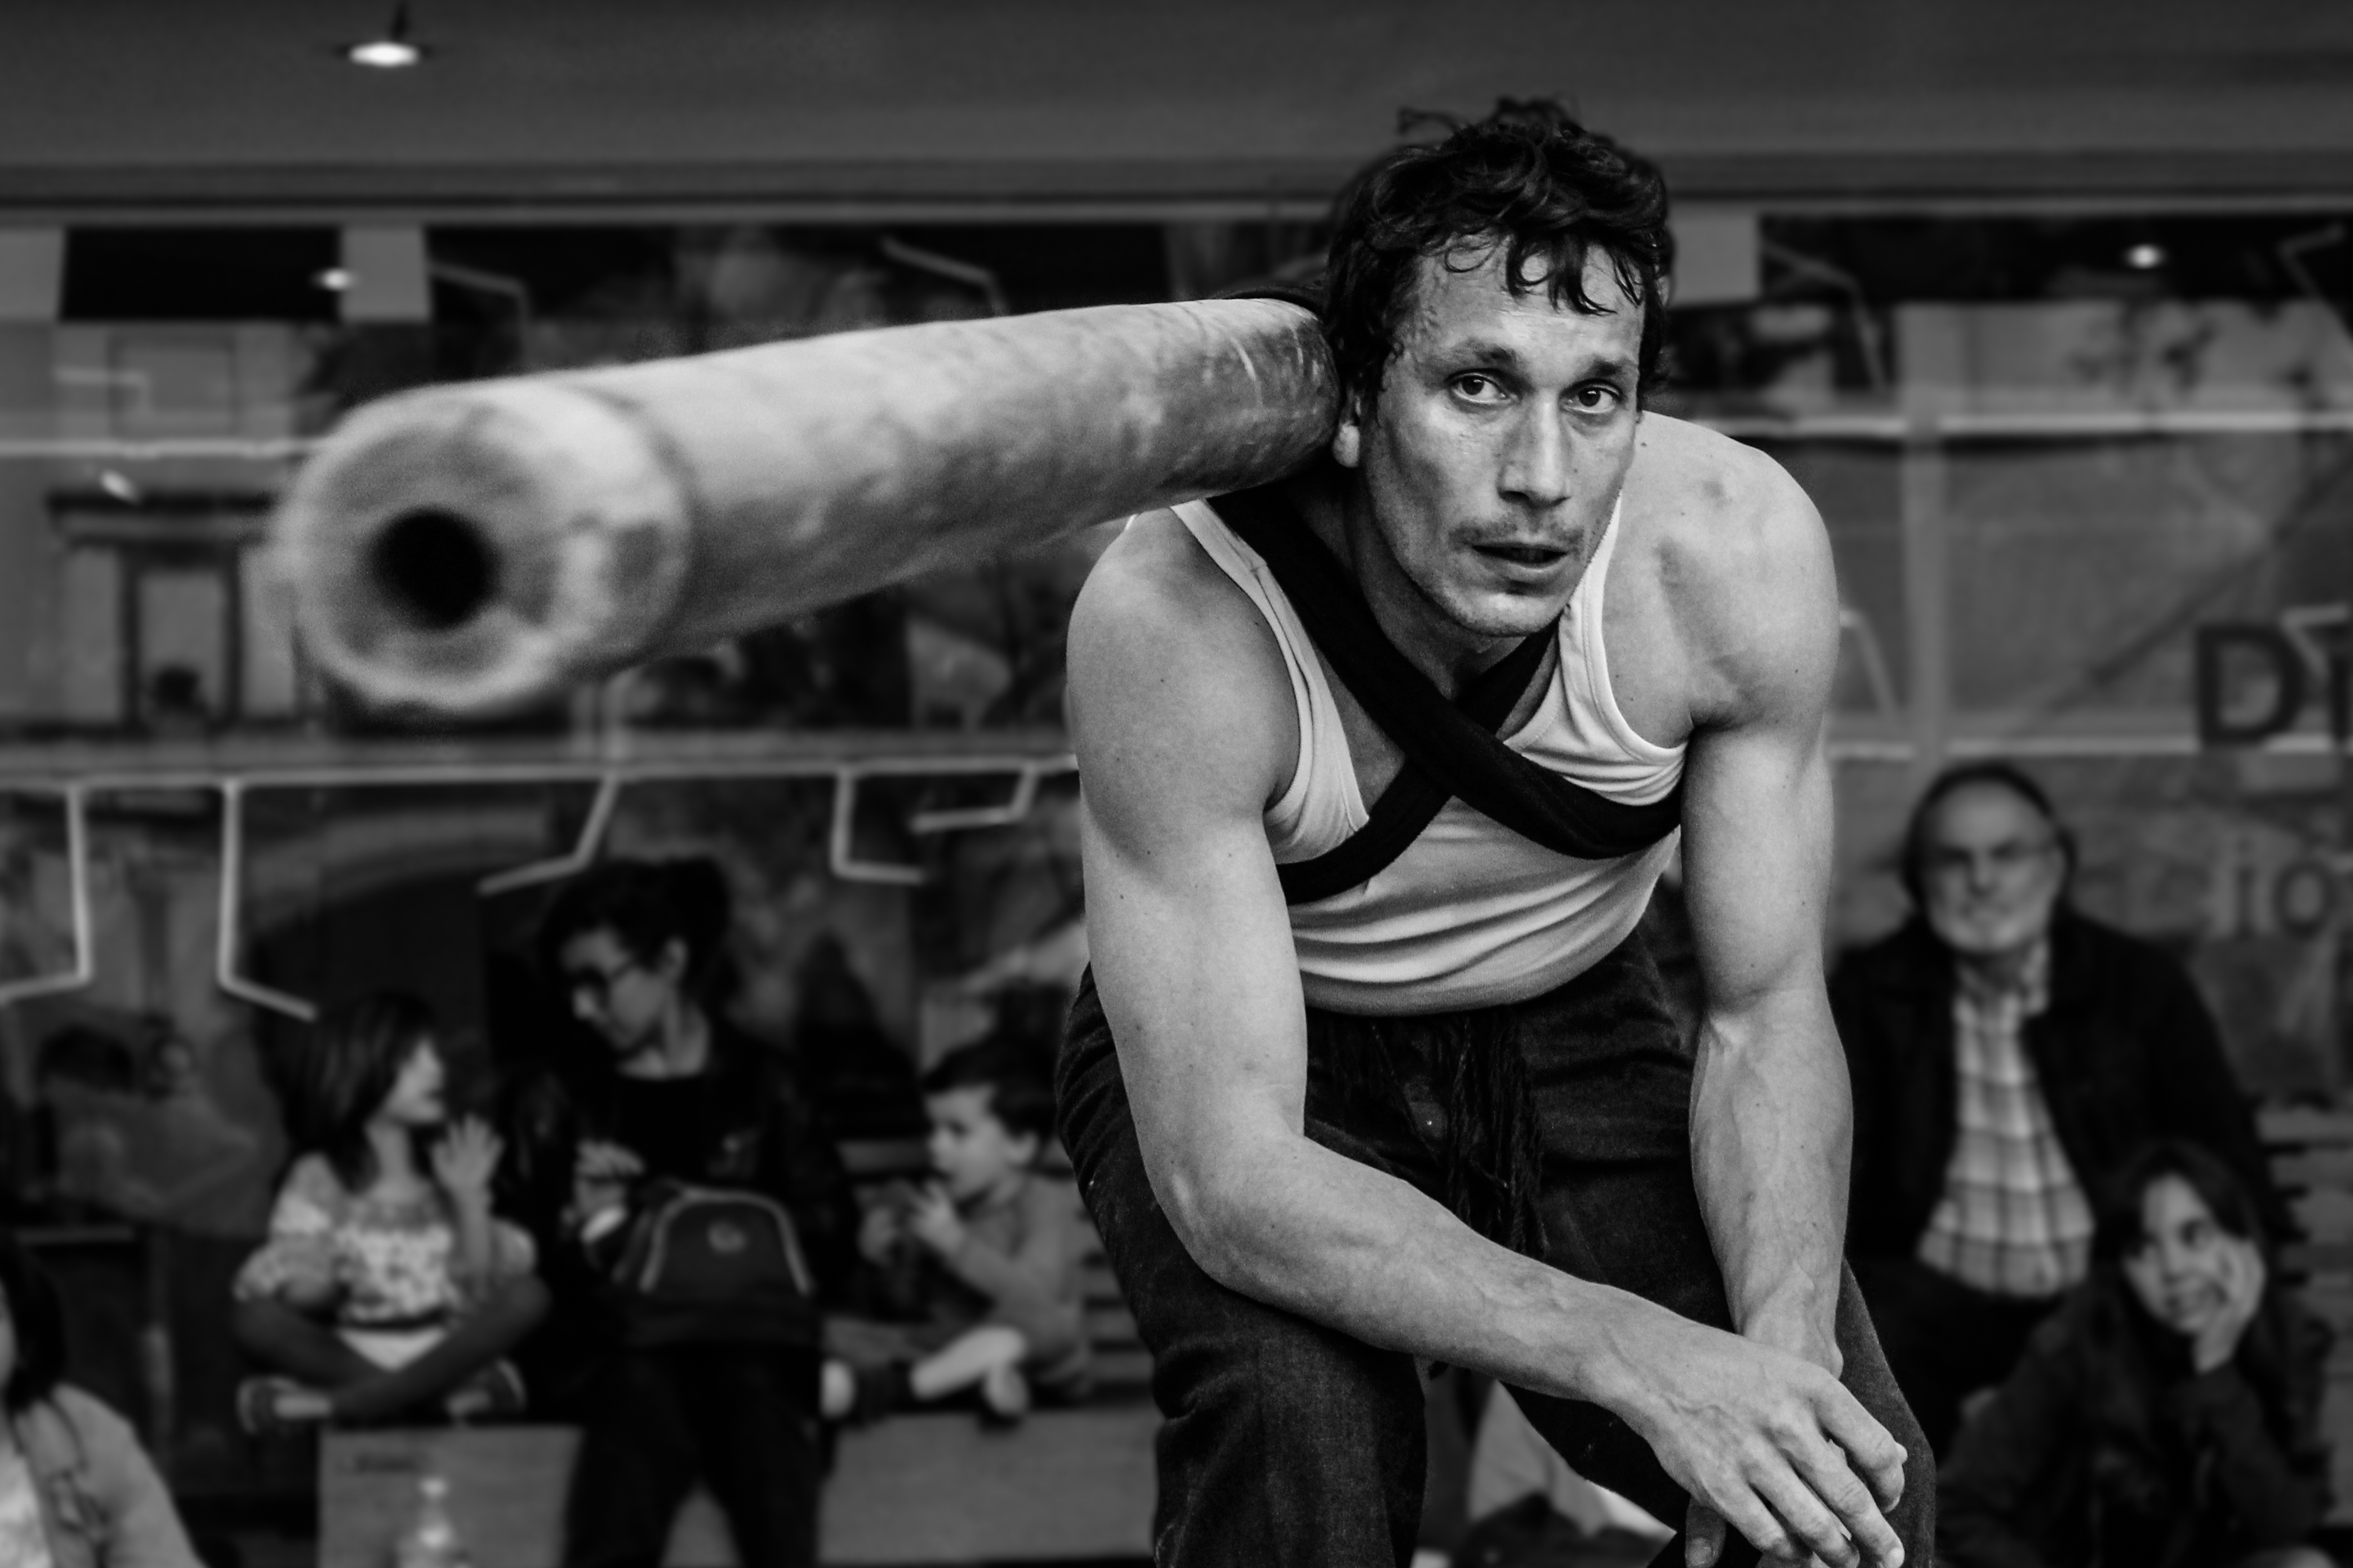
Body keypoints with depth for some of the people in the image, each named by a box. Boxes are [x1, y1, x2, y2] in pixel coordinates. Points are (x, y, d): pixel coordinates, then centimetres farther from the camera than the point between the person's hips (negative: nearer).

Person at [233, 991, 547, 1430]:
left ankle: (326, 1404, -29)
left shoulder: (443, 1168, 7)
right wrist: (317, 1286, -26)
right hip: (346, 1354, -2)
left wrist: (469, 1200, -11)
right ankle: (443, 1394, -31)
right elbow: (290, 1294, -5)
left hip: (443, 1352, 2)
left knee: (530, 1295, -25)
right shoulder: (320, 1179, 1)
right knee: (253, 1319, -29)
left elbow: (482, 1291, -1)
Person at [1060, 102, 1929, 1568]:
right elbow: (1229, 1177, -36)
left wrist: (1783, 1348, -32)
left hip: (1571, 1034, 3)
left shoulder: (1742, 550, -25)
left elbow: (1767, 1014, -13)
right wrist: (1641, 1359, -47)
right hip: (1239, 1057, -3)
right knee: (1298, 1428, -33)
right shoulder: (1178, 619, -35)